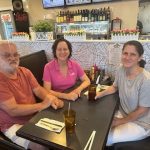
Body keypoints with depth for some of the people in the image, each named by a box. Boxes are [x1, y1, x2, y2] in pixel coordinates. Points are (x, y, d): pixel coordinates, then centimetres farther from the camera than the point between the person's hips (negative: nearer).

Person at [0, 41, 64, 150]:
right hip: (14, 125, -6)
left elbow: (38, 90, -2)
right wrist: (42, 105, -25)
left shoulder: (24, 71, 1)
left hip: (35, 116, 6)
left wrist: (51, 98, -22)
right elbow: (13, 110, -25)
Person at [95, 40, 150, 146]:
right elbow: (114, 87, 9)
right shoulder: (121, 69, -10)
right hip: (123, 113, 6)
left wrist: (121, 121, -10)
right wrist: (100, 94, -8)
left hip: (140, 123, -6)